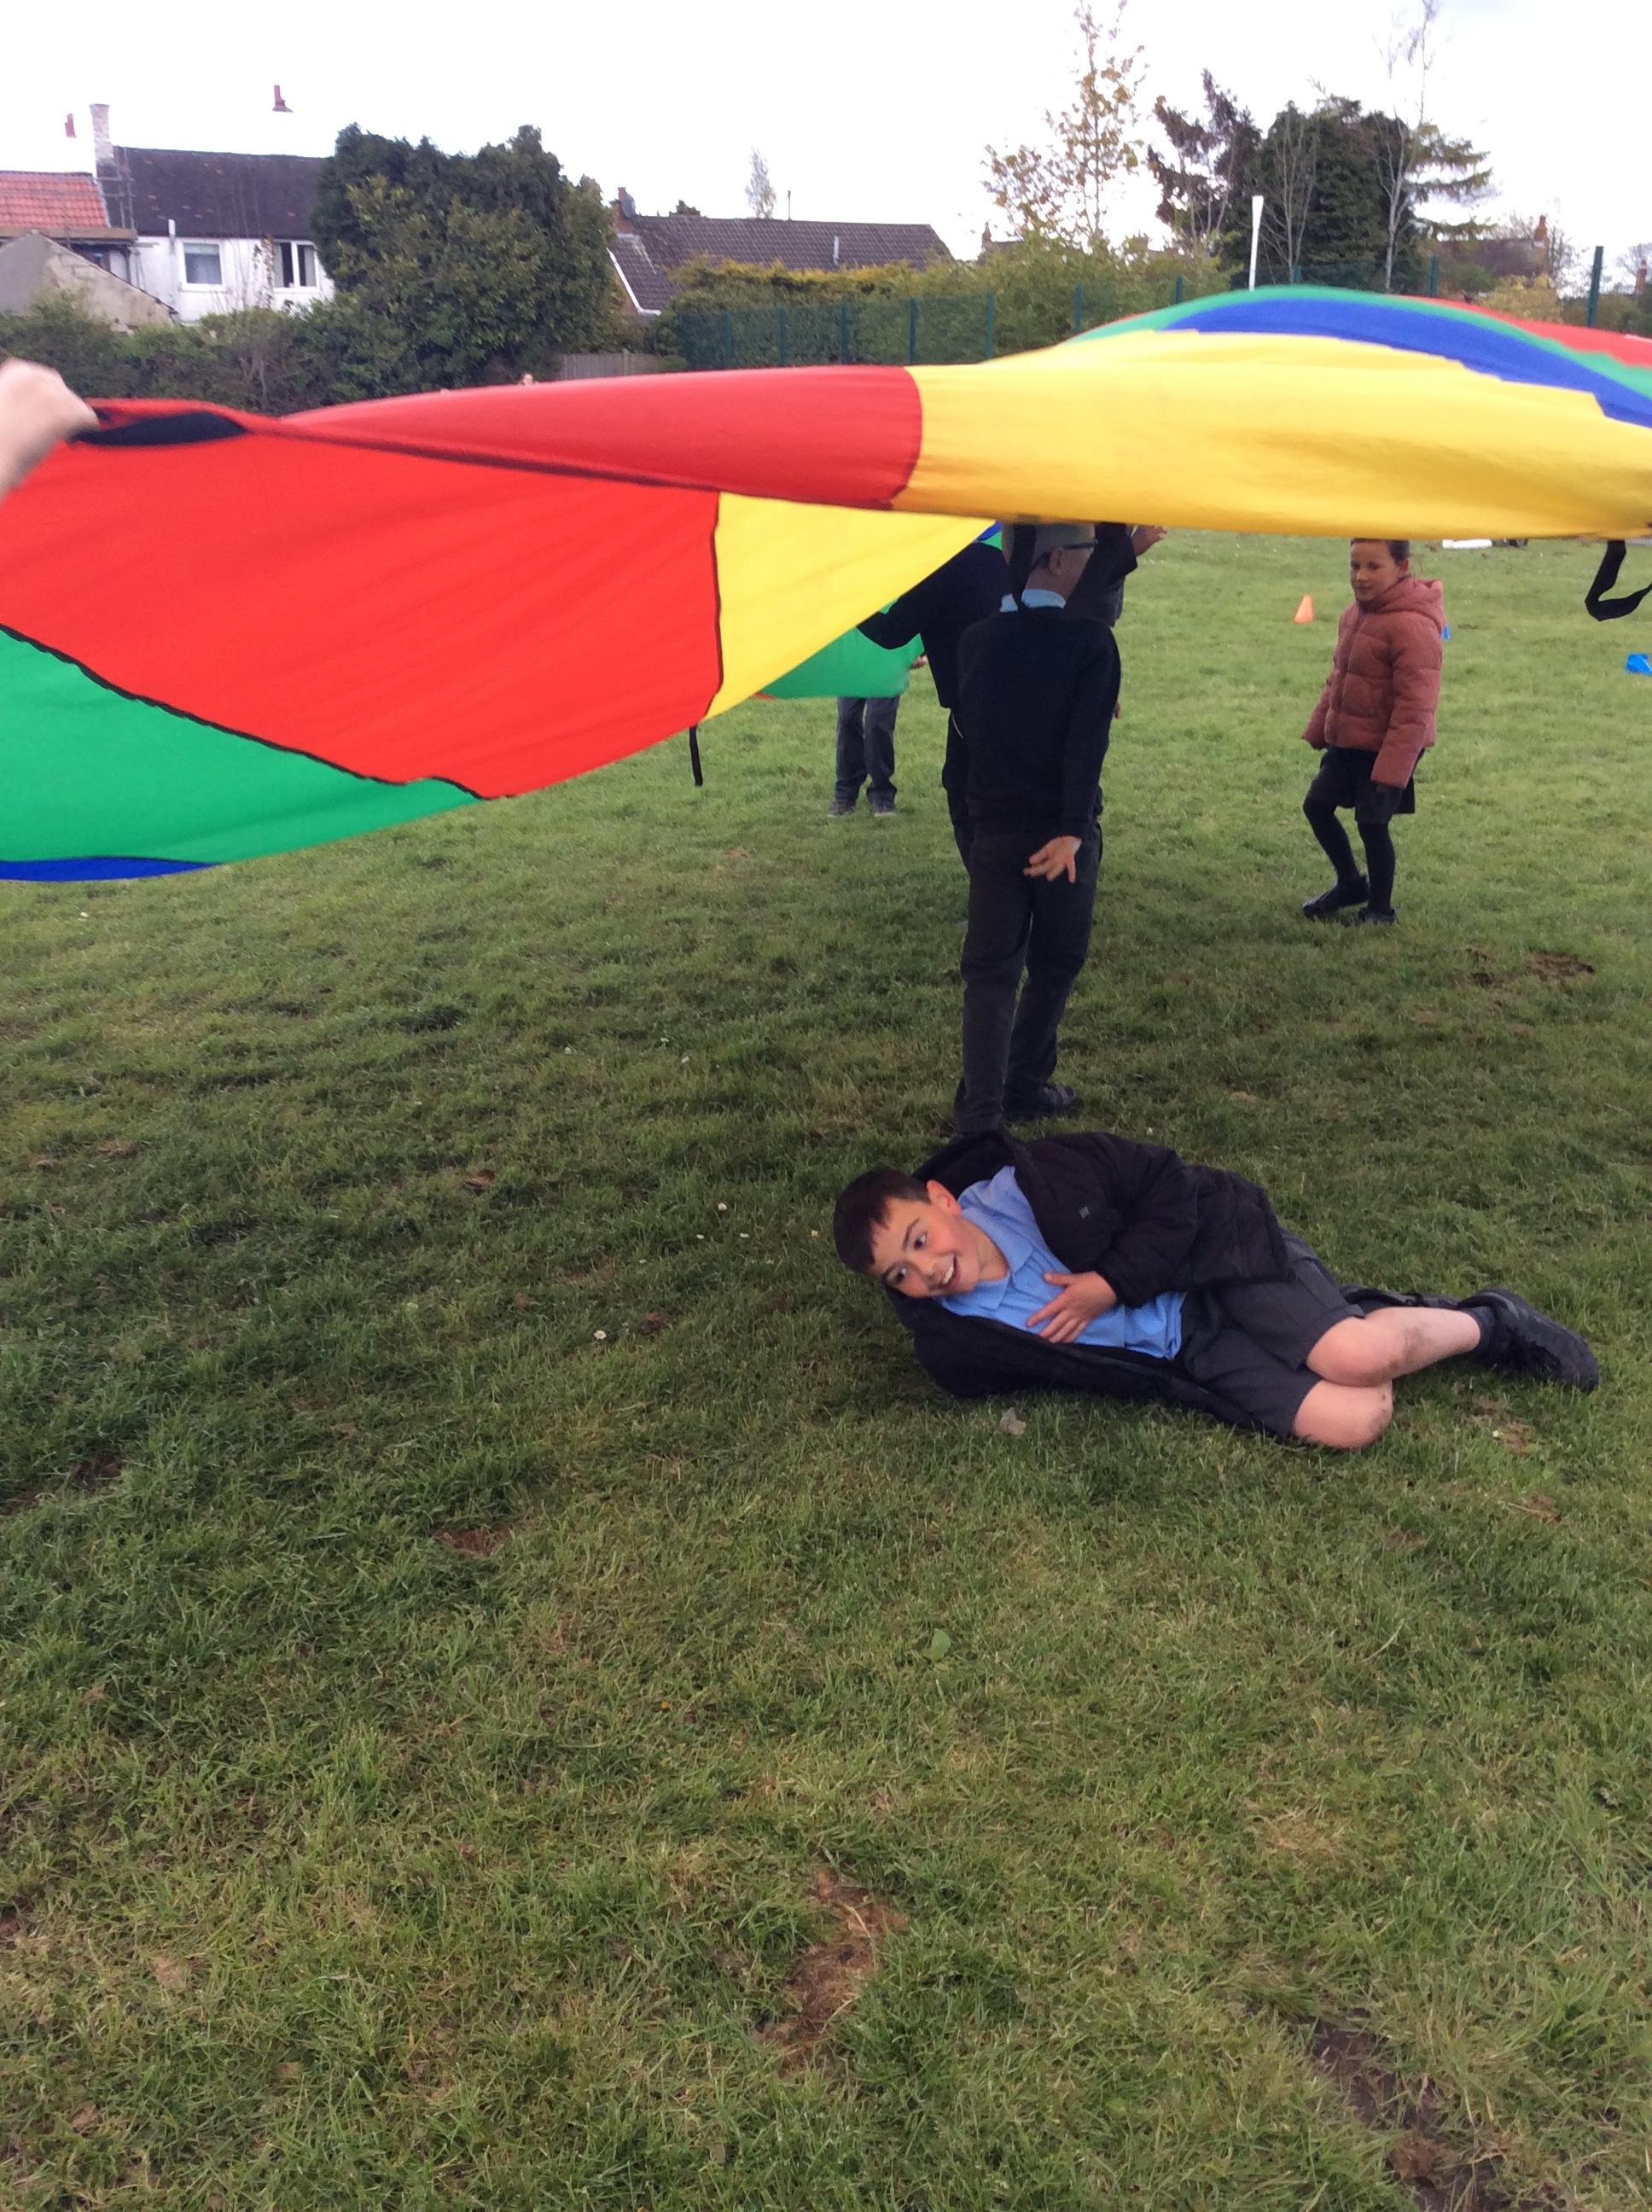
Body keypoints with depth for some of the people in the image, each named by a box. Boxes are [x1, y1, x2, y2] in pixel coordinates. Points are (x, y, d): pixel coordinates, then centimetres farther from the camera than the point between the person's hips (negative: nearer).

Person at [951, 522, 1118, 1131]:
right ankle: (1024, 1087, 24)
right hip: (1062, 828, -3)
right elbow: (1088, 741, -21)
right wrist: (1072, 830, -25)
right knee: (1055, 966, 15)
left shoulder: (976, 641, 1)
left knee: (989, 971, 6)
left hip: (992, 829, 3)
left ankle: (980, 1114, 0)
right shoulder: (1090, 639, -11)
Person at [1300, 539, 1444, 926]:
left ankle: (1379, 909, 20)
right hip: (1346, 741, 9)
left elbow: (1415, 707, -24)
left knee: (1372, 823, -1)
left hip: (1386, 748, -9)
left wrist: (1392, 768, -25)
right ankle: (1350, 884, 33)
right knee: (1317, 806, 14)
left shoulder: (1412, 626, -23)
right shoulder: (1357, 612, 6)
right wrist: (1319, 727, 17)